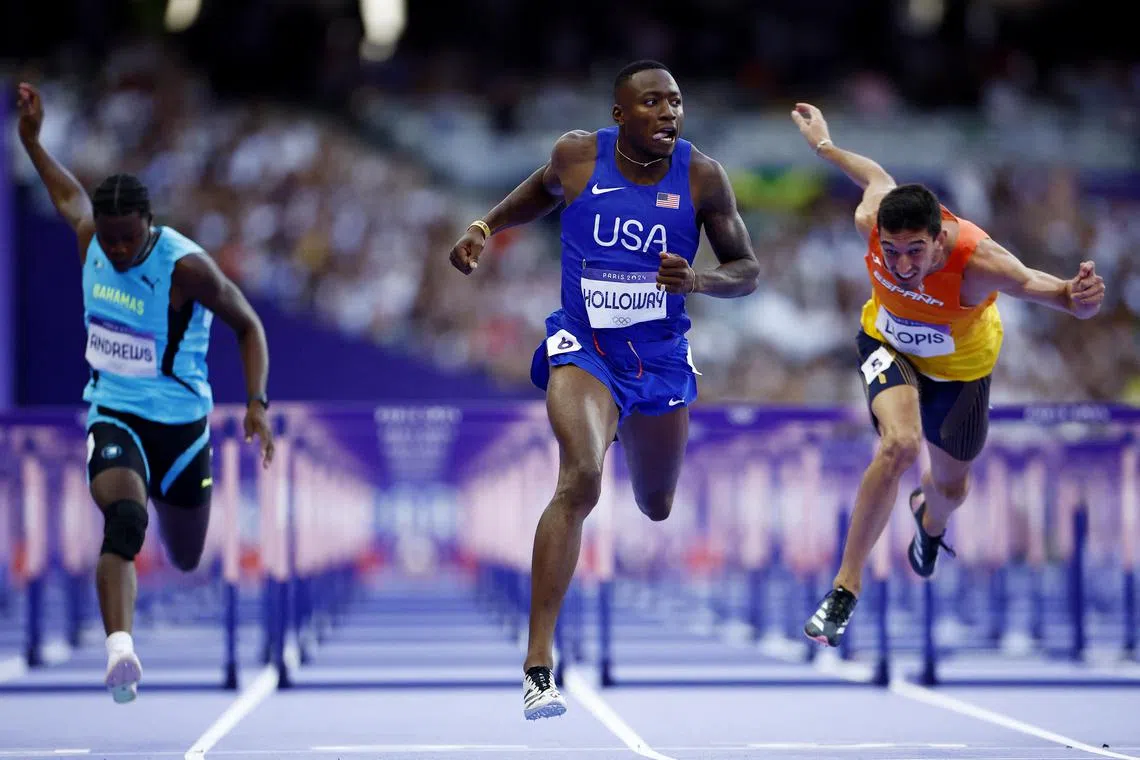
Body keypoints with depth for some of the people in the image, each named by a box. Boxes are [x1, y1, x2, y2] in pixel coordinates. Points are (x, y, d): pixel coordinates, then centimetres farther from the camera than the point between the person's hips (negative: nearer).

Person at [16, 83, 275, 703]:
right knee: (124, 523, -28)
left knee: (190, 559, 15)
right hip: (113, 414, 1)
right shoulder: (90, 237, -6)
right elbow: (68, 193, 19)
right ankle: (119, 651, -41)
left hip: (180, 423, -1)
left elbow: (248, 326, -9)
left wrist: (257, 404, -17)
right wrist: (31, 140, 15)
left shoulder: (186, 267, -19)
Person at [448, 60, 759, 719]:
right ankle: (539, 665, -29)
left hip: (661, 355, 3)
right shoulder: (577, 156, -9)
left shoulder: (702, 176, -10)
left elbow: (748, 271, -5)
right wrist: (484, 227, 4)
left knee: (657, 507, 21)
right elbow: (542, 193, 16)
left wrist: (697, 279, -24)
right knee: (581, 481, -28)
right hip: (583, 346, -3)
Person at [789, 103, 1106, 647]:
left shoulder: (978, 262, -42)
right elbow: (877, 176, -8)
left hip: (959, 367, 0)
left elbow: (1045, 287, -48)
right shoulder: (872, 221, -32)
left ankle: (930, 520, 62)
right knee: (899, 444, -30)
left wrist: (1079, 297, -73)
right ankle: (846, 585, -18)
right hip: (888, 345, 0)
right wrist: (824, 145, 10)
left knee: (951, 487, 19)